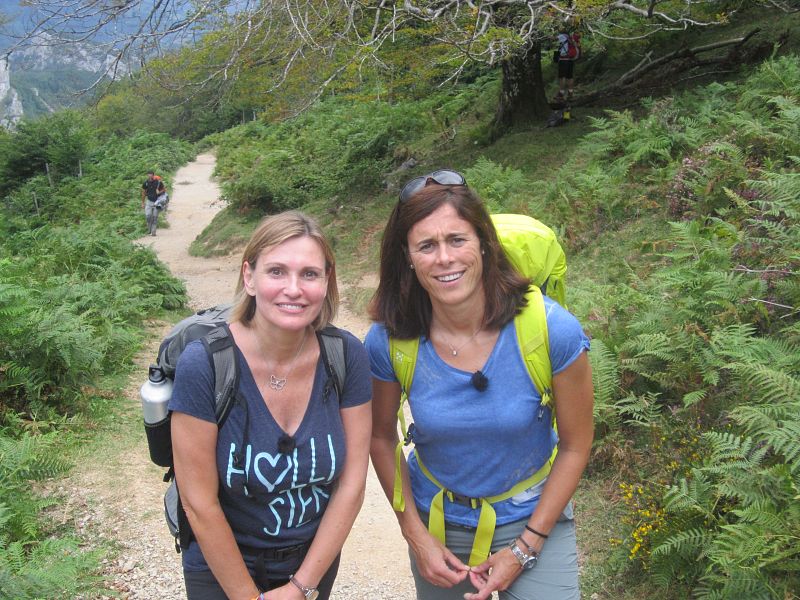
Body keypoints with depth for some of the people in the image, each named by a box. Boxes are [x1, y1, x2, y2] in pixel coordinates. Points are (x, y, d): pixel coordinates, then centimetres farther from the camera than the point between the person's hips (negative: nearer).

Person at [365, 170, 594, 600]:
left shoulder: (552, 330, -24)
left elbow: (575, 446, -12)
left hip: (533, 520, -1)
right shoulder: (388, 341, -19)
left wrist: (523, 549, -10)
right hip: (436, 521, 2)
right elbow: (382, 436, -1)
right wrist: (414, 533, -4)